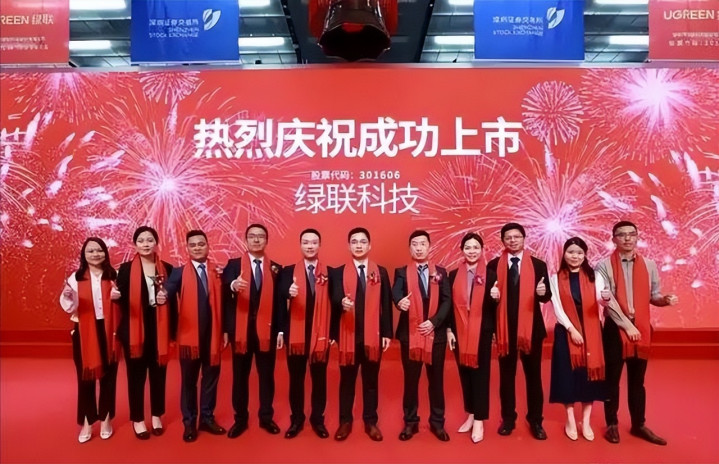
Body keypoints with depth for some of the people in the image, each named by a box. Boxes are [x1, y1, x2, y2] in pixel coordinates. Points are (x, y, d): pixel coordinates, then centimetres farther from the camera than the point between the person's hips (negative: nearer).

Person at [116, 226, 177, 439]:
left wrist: (173, 330, 0)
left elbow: (173, 301, 3)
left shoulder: (167, 268, 2)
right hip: (134, 329, -1)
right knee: (136, 375, 8)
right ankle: (137, 420, 23)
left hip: (159, 328, 2)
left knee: (158, 373, 11)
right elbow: (122, 299, -6)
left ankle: (156, 416, 27)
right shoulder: (126, 269, -1)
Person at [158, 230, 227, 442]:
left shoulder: (218, 271, 5)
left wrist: (226, 331, 1)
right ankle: (189, 423, 24)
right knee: (189, 380, 10)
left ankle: (207, 418, 29)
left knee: (211, 378, 13)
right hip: (189, 335, -2)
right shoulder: (179, 272, 1)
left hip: (212, 335, 2)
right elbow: (169, 290, -18)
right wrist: (163, 297, -42)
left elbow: (223, 303, 4)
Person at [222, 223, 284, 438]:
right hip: (241, 329, -1)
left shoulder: (276, 268, 6)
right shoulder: (234, 265, 3)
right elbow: (224, 288, -18)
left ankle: (266, 417, 24)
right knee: (240, 376, 9)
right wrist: (233, 285, -42)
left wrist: (281, 330, -1)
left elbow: (279, 301, 4)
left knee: (267, 375, 9)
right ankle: (240, 418, 23)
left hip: (267, 330, 1)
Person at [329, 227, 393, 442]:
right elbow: (334, 299, -10)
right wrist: (342, 303, -33)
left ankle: (370, 422, 24)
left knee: (371, 380, 11)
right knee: (347, 380, 9)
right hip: (348, 335, -1)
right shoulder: (338, 273, 3)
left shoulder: (381, 272, 7)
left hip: (373, 335, 1)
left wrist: (387, 333, 1)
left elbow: (386, 305, 5)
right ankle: (345, 421, 23)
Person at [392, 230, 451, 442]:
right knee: (410, 380, 8)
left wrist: (434, 321, -13)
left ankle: (437, 422, 23)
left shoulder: (440, 272, 7)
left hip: (436, 332, 1)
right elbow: (395, 292, -18)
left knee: (436, 379, 9)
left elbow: (447, 300, 0)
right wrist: (400, 302, -41)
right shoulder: (402, 272, 2)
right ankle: (410, 422, 21)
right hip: (410, 333, -1)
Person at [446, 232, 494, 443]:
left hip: (482, 331, -2)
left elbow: (494, 305, 2)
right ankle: (470, 415, 26)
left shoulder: (489, 274, -1)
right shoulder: (454, 275, 5)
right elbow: (449, 304, 5)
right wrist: (449, 330, 1)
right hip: (460, 331, 3)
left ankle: (479, 420, 12)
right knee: (464, 373, 11)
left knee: (480, 373, 2)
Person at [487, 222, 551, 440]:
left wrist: (543, 292, -23)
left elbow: (546, 297, 0)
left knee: (533, 375, 9)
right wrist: (493, 295, -20)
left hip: (531, 327, 0)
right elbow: (489, 296, 2)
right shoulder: (494, 265, 3)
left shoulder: (538, 265, 2)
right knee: (506, 375, 11)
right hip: (505, 328, 1)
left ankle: (536, 421, 23)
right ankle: (508, 419, 25)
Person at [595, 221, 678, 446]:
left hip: (642, 328, 3)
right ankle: (612, 424, 19)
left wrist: (665, 299, -14)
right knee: (612, 378, 7)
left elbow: (653, 296, 8)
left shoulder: (649, 265, 8)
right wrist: (627, 325, -14)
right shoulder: (604, 266, -4)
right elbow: (608, 300, -11)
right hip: (615, 328, -3)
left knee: (637, 380, 12)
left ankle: (639, 425, 25)